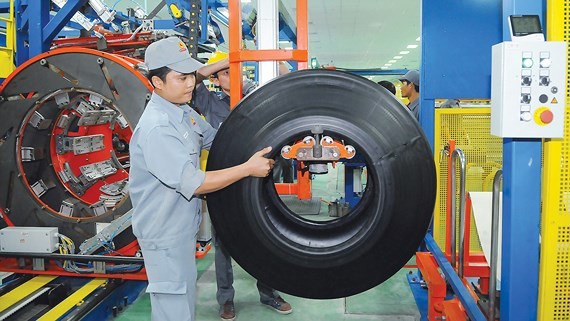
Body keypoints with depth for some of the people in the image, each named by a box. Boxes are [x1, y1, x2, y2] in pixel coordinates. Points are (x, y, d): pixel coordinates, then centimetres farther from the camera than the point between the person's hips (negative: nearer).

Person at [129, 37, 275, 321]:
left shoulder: (184, 112, 2)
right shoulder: (156, 129, -26)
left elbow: (215, 138, 18)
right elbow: (194, 184, -28)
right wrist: (248, 168, -24)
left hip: (183, 228, 9)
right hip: (164, 235, -9)